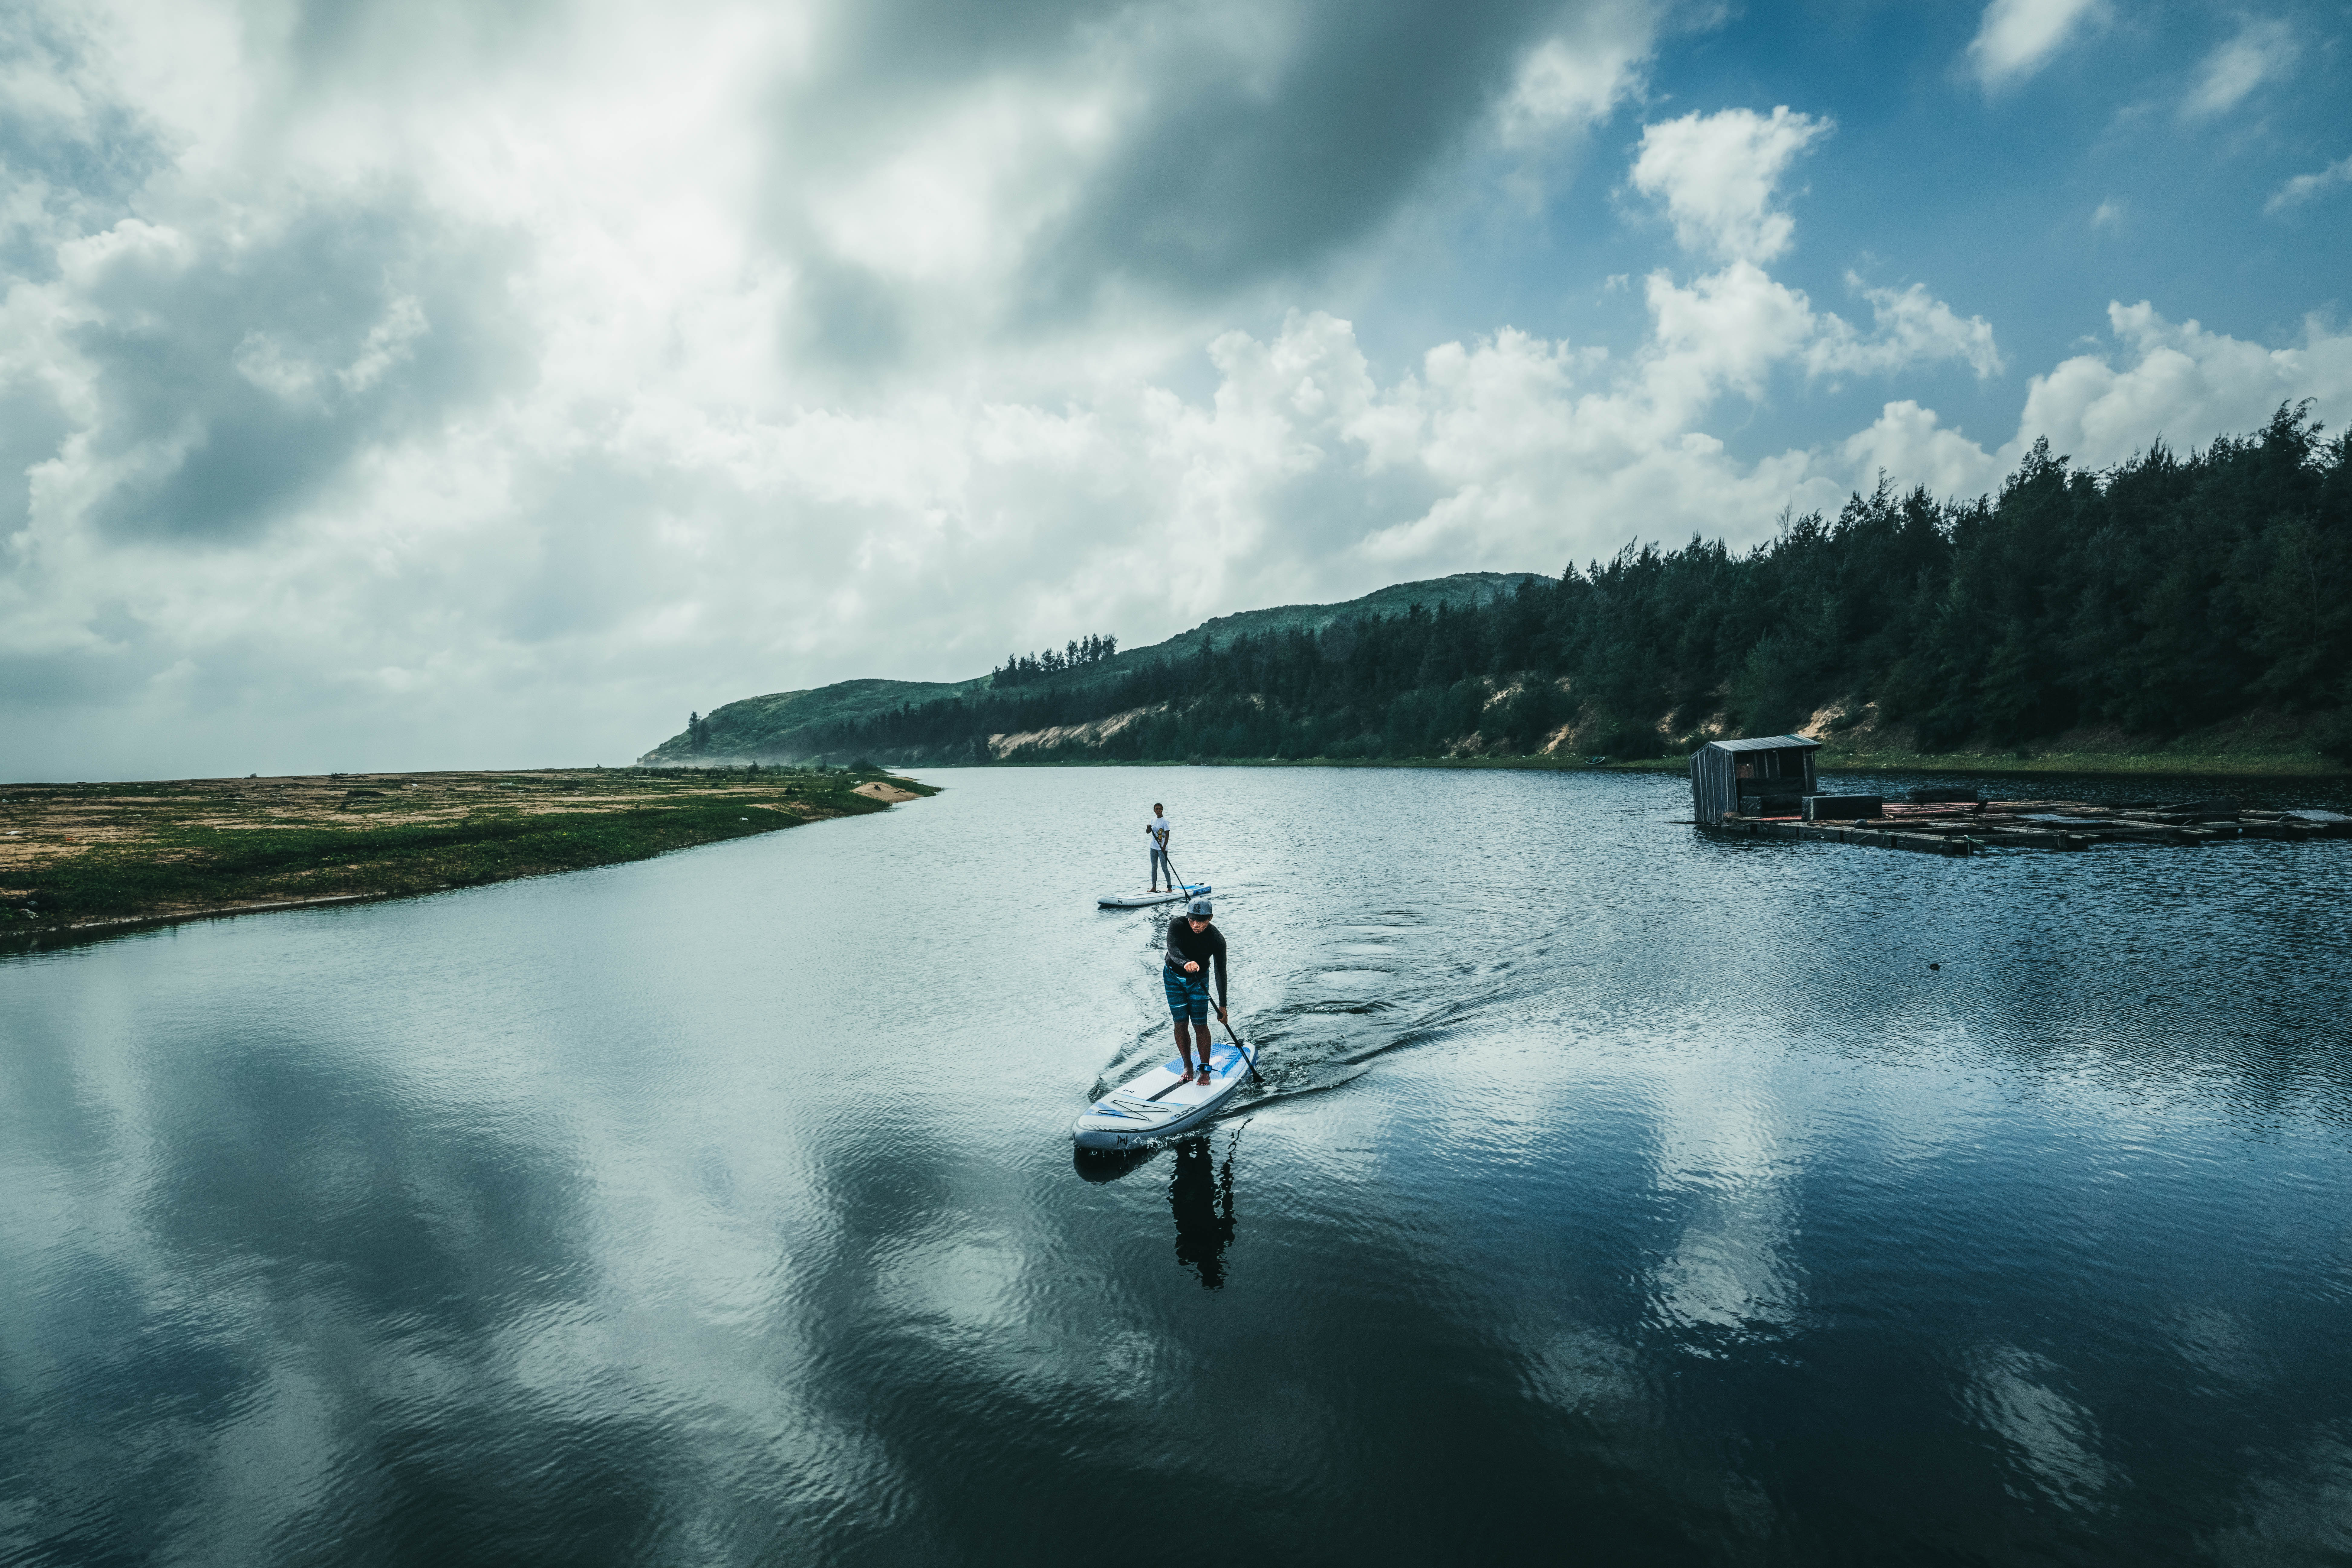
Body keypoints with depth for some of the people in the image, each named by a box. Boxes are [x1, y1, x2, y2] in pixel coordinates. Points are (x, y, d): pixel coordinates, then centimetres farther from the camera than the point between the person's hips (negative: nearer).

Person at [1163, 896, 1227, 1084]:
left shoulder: (1217, 939, -22)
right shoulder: (1177, 925, -24)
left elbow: (1221, 973, -16)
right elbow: (1173, 949, -42)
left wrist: (1223, 1005, -15)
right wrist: (1186, 963, -64)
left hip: (1199, 979, 0)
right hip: (1174, 977, 1)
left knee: (1200, 1025, -8)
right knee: (1180, 1023, 0)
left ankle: (1205, 1071, 4)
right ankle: (1188, 1067, 15)